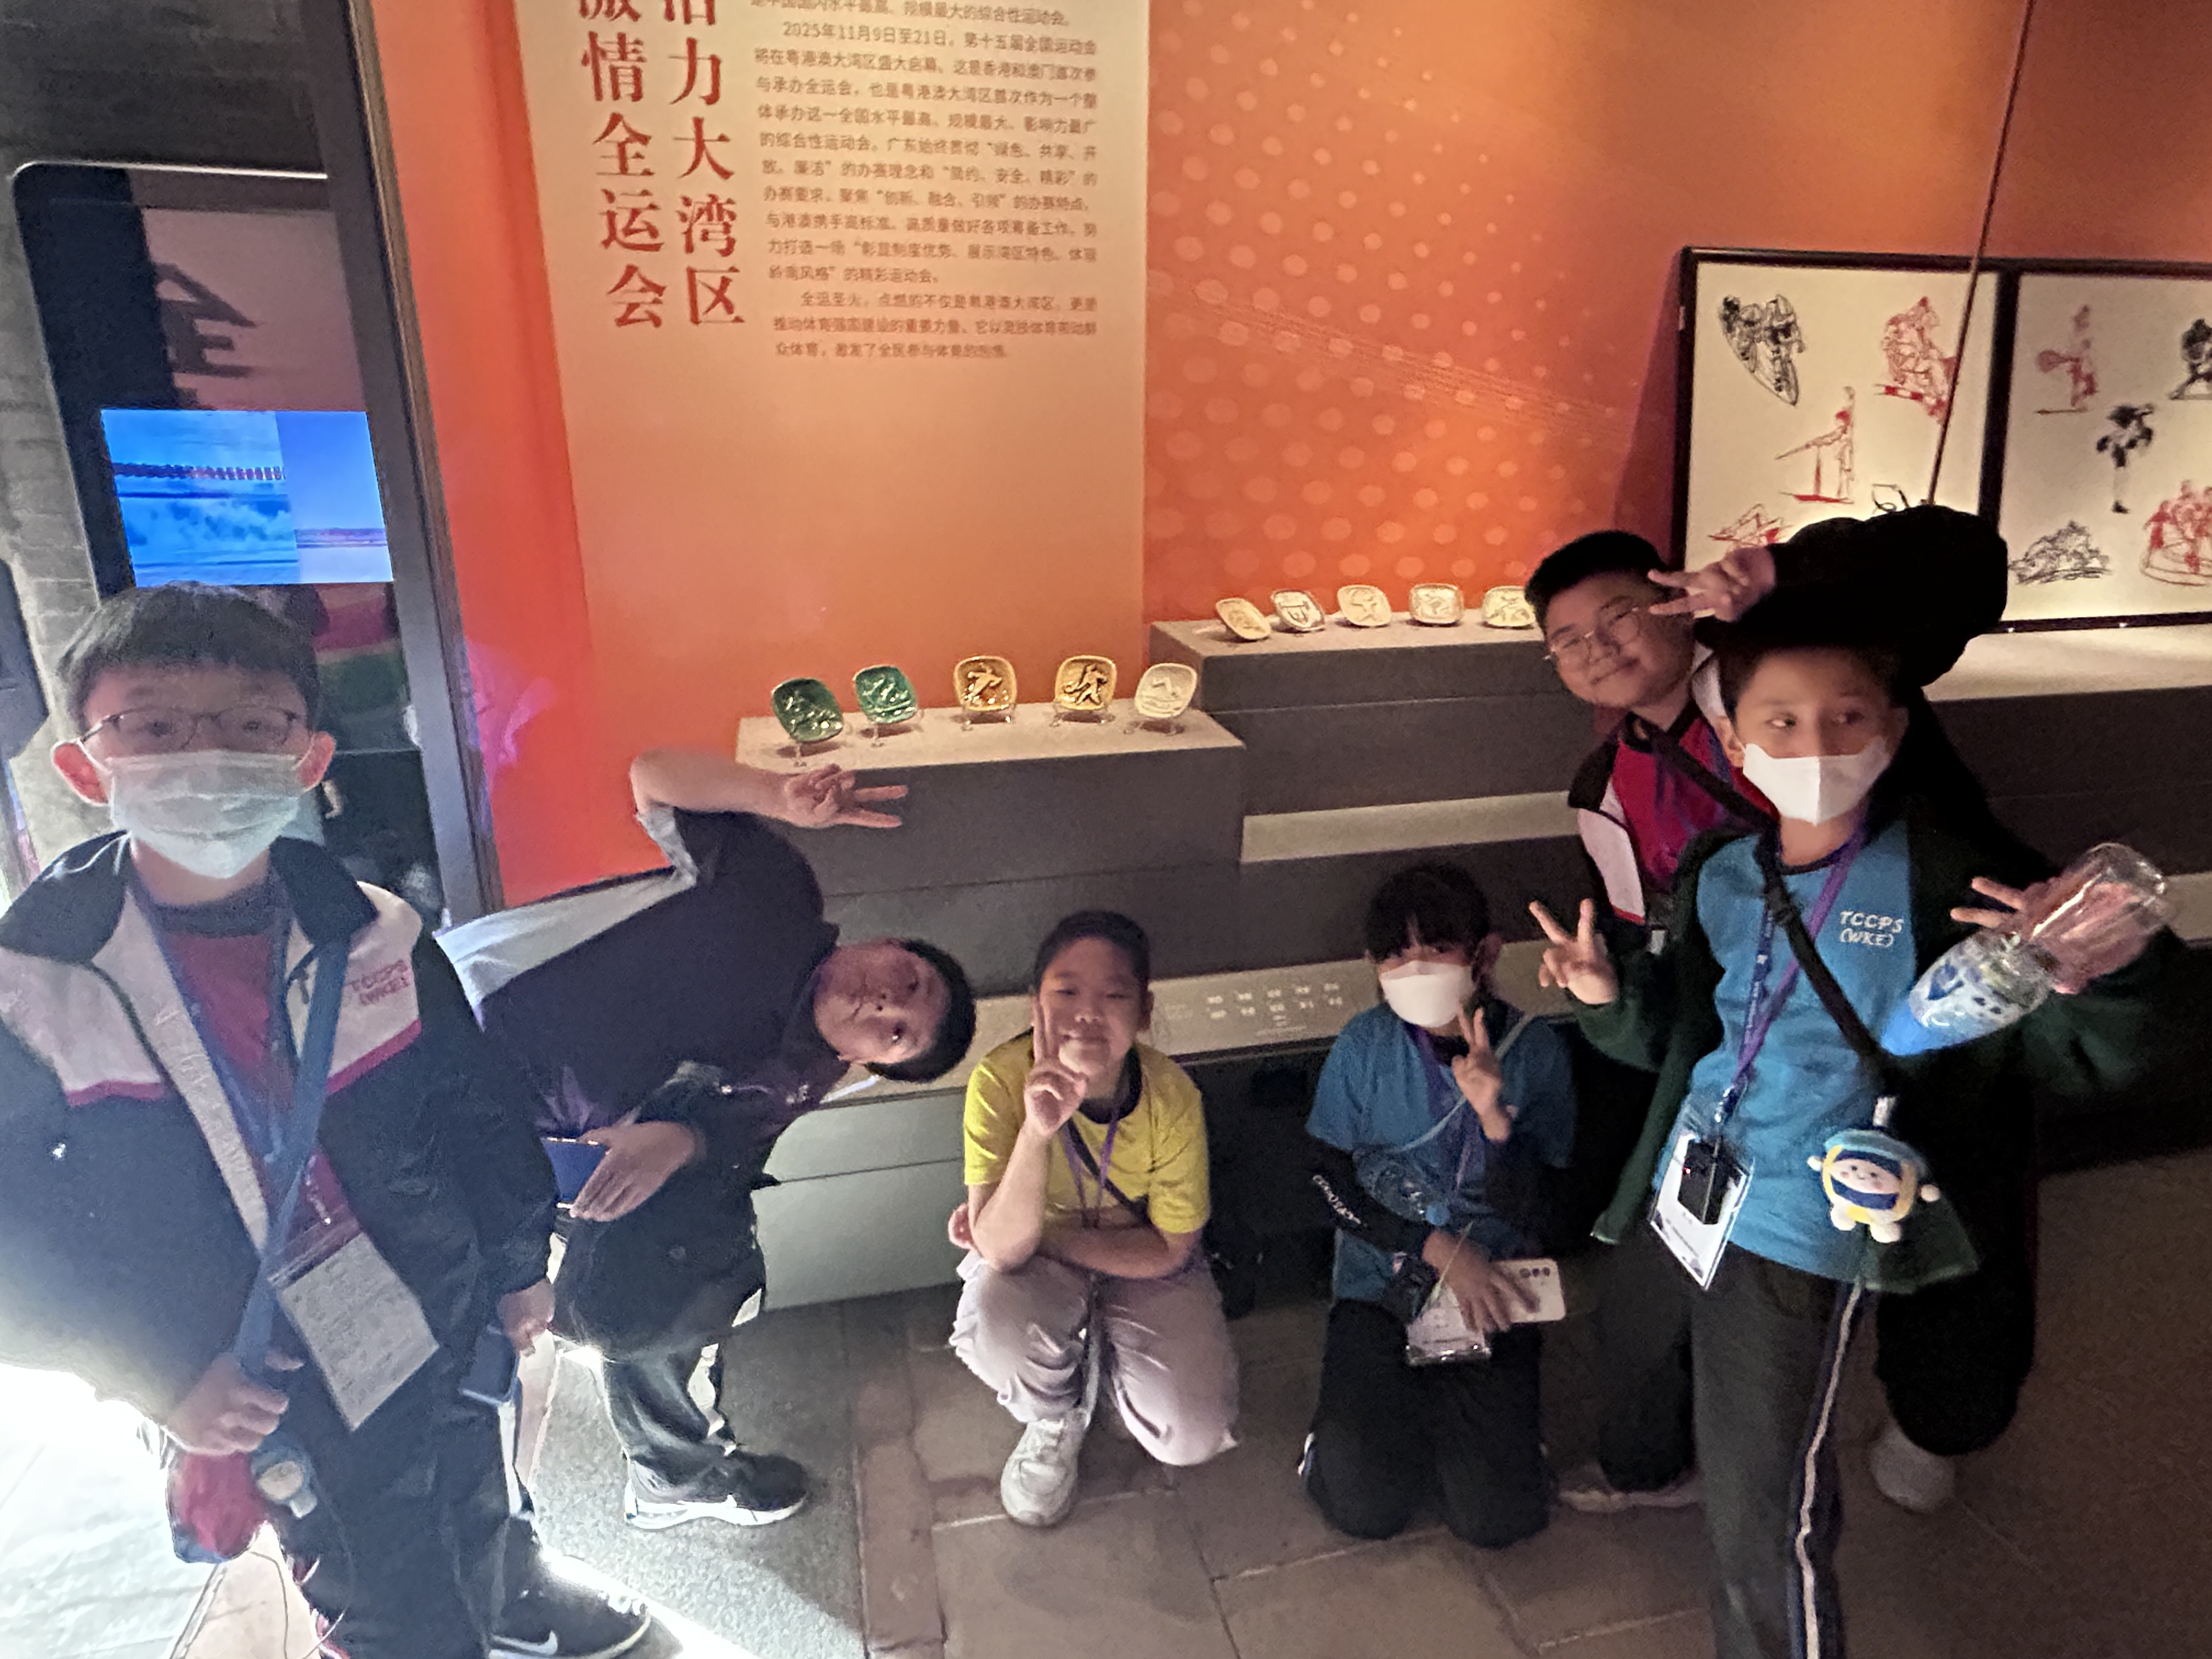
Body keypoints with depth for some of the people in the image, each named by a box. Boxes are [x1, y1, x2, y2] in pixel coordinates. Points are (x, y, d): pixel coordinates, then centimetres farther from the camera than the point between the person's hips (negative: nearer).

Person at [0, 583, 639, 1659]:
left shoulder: (367, 933, -11)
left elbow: (470, 1103, 0)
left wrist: (518, 1265, 6)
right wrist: (162, 1380, -16)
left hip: (450, 1329, 4)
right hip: (281, 1407, -3)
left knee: (475, 1502, 30)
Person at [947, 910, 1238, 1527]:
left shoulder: (1171, 1096, -25)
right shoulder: (1003, 1078, -27)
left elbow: (1168, 1250, -14)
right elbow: (999, 1248, -32)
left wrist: (1039, 1235, -20)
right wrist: (1037, 1128, -48)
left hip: (1141, 1264, 1)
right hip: (1038, 1265, 0)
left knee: (1193, 1436, -18)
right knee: (992, 1323, -34)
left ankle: (1101, 1352, 16)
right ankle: (1057, 1419, 3)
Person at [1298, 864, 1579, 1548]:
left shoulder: (1536, 1050, -8)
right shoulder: (1364, 1046, -6)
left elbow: (1534, 1216, -9)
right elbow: (1332, 1182, -2)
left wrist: (1494, 1115, -26)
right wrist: (1441, 1249, -12)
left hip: (1491, 1300, 0)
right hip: (1381, 1283, 0)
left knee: (1495, 1518, -11)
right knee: (1364, 1505, -12)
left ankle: (1483, 1419, 20)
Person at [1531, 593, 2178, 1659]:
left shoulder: (1950, 878, -14)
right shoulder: (1718, 876, 1)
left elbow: (2087, 1060, -11)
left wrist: (2096, 979, -32)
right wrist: (1611, 997, -6)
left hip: (1798, 1231, -5)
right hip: (1680, 1198, 6)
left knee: (1760, 1529, 4)